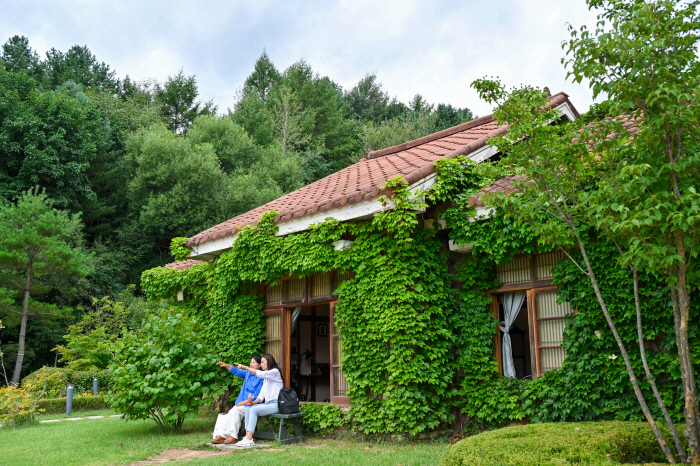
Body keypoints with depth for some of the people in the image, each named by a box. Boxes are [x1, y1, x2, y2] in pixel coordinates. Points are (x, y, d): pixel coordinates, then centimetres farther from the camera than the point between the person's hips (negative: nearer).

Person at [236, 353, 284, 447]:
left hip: (276, 404, -8)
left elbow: (260, 374, -21)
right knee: (248, 408, -12)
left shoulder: (275, 371, -3)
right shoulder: (266, 377, 24)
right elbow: (262, 393, 16)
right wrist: (255, 401, -4)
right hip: (267, 403, 8)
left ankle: (249, 439, -28)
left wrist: (244, 367, -19)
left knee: (254, 410, -25)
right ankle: (247, 436, -20)